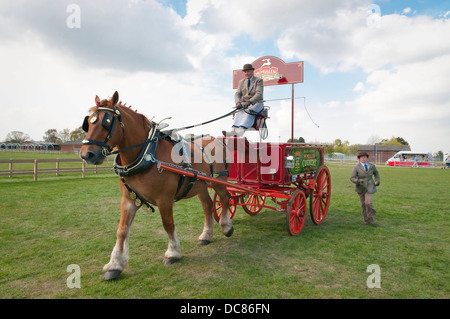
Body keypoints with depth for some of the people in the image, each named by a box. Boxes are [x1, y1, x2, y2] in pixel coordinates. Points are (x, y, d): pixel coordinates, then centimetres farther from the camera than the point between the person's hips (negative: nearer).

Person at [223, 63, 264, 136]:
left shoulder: (259, 80, 0)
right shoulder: (241, 82, 14)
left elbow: (259, 94, -14)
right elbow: (237, 94, 4)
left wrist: (249, 102, -31)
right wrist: (238, 103, -19)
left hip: (256, 103, -4)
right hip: (244, 104, 4)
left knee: (248, 111, -35)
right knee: (239, 112, -29)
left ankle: (241, 131, -55)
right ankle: (234, 130, -48)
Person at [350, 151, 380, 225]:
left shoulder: (372, 166, 0)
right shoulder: (356, 167, -8)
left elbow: (376, 173, 20)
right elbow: (352, 178, -11)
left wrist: (377, 180, 6)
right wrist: (357, 181, -31)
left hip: (370, 187, 0)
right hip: (361, 187, 0)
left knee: (368, 202, -14)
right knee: (363, 204, 7)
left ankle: (370, 217, 11)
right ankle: (366, 219, 25)